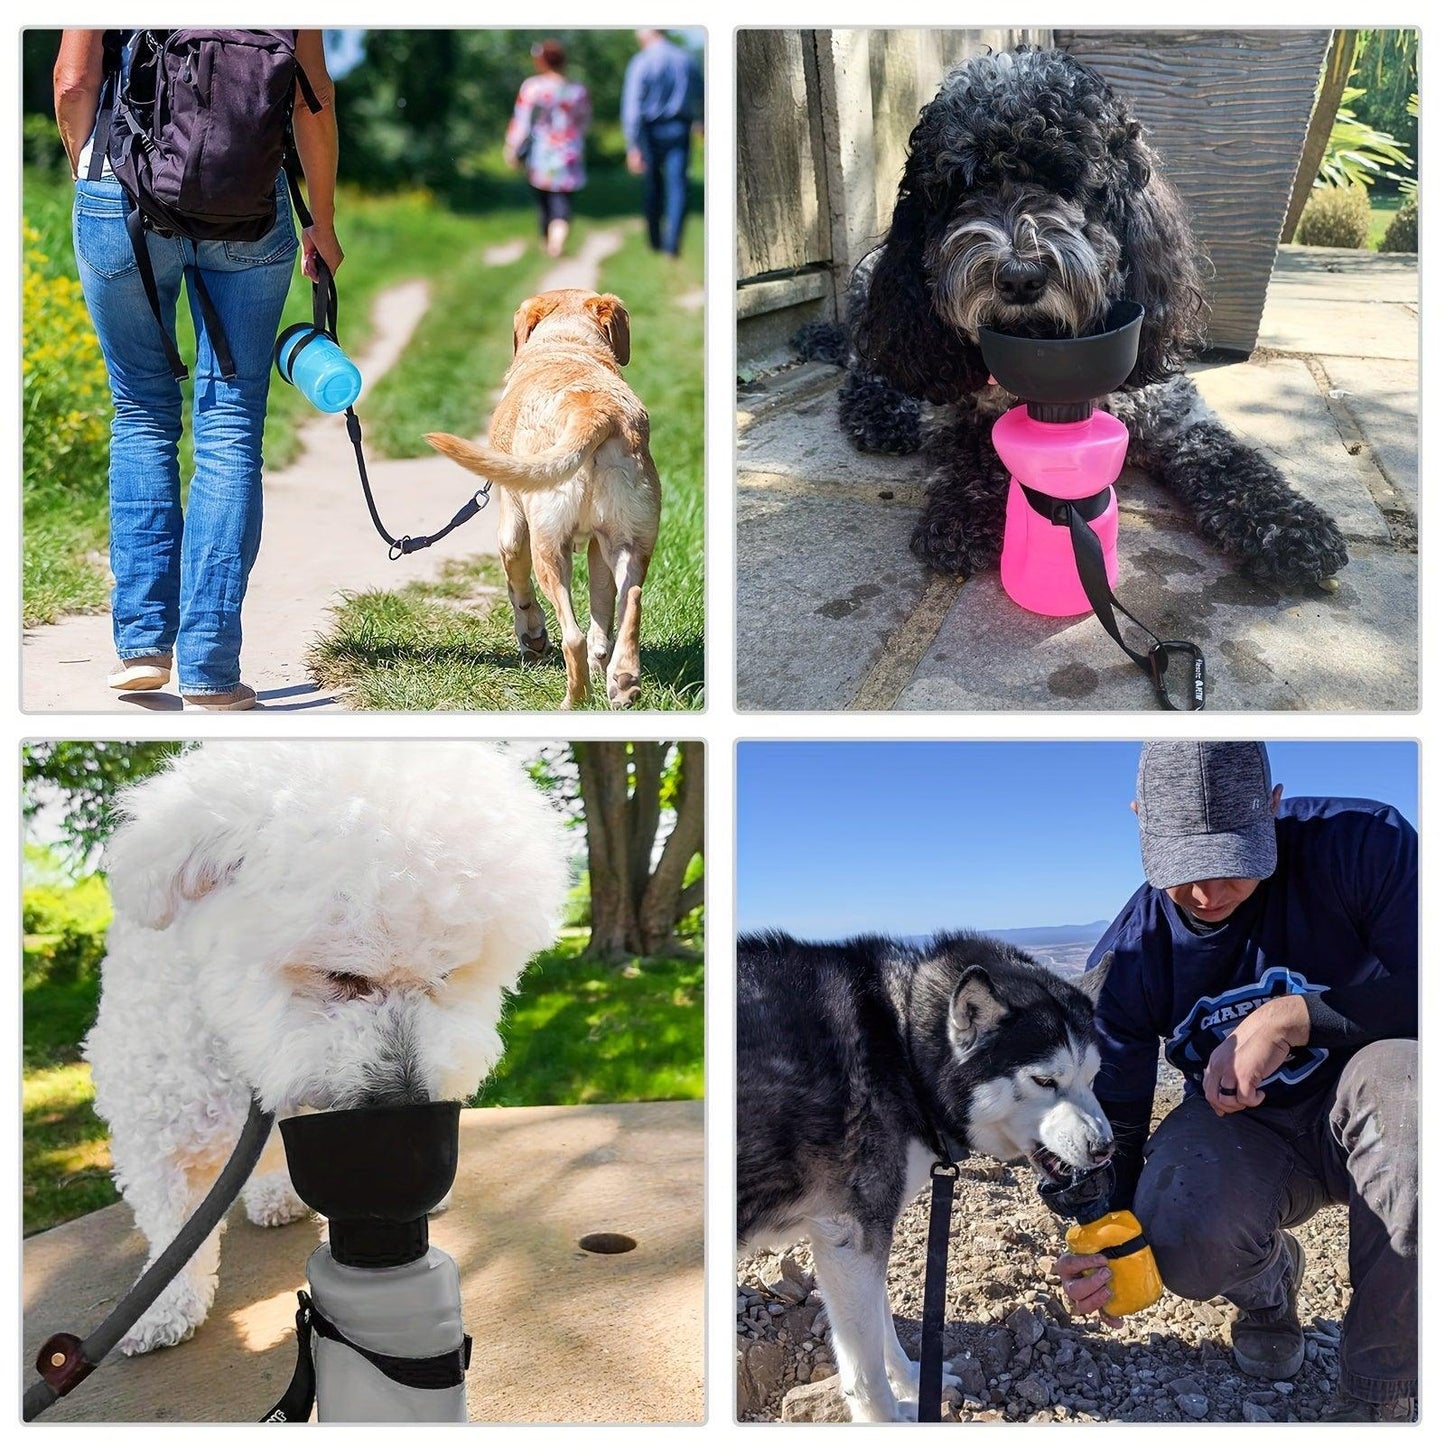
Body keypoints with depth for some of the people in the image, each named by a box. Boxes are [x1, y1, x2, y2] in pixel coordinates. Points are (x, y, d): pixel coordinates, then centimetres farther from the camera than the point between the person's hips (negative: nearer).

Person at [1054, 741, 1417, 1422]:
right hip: (1239, 1132, 2)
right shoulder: (1128, 957, -13)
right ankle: (1269, 1281, 12)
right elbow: (1113, 1123, -8)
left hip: (1373, 1112, -1)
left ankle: (1378, 1393, -19)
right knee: (1181, 1245, -32)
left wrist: (1290, 1017, -32)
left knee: (1399, 1071, -38)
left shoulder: (1365, 843, -21)